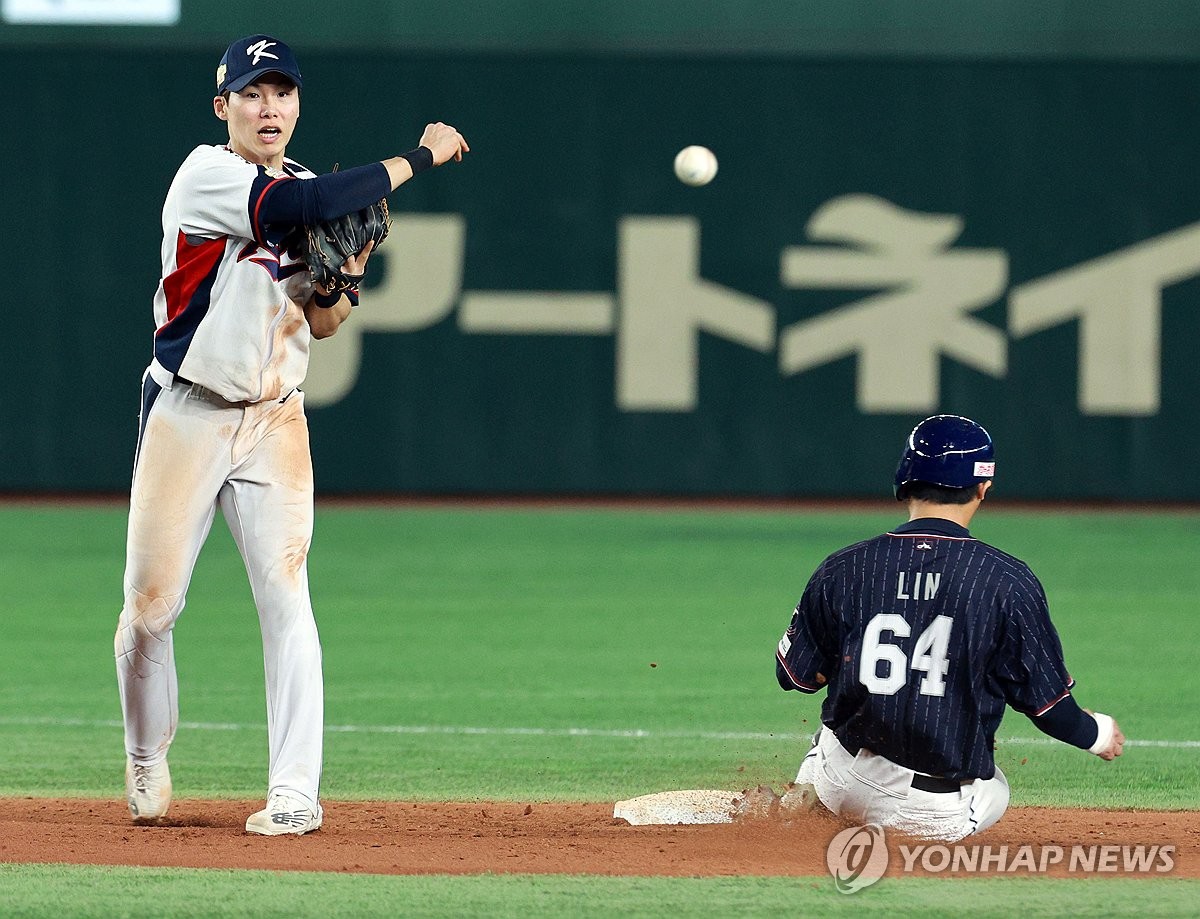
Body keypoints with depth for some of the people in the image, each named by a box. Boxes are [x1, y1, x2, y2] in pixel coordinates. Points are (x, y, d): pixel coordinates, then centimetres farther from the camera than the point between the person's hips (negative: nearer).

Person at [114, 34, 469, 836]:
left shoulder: (307, 193, 10)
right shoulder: (208, 176, -11)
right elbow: (304, 206, -29)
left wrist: (340, 281, -7)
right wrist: (420, 156, -23)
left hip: (275, 422, 4)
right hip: (188, 412, -4)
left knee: (285, 595, -9)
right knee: (151, 606, 0)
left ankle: (295, 790, -8)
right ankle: (147, 763, 23)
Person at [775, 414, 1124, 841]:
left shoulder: (840, 570, -4)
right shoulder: (1008, 581, -10)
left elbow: (795, 675, 8)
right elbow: (1047, 702, -5)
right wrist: (1097, 733, 18)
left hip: (848, 787, 4)